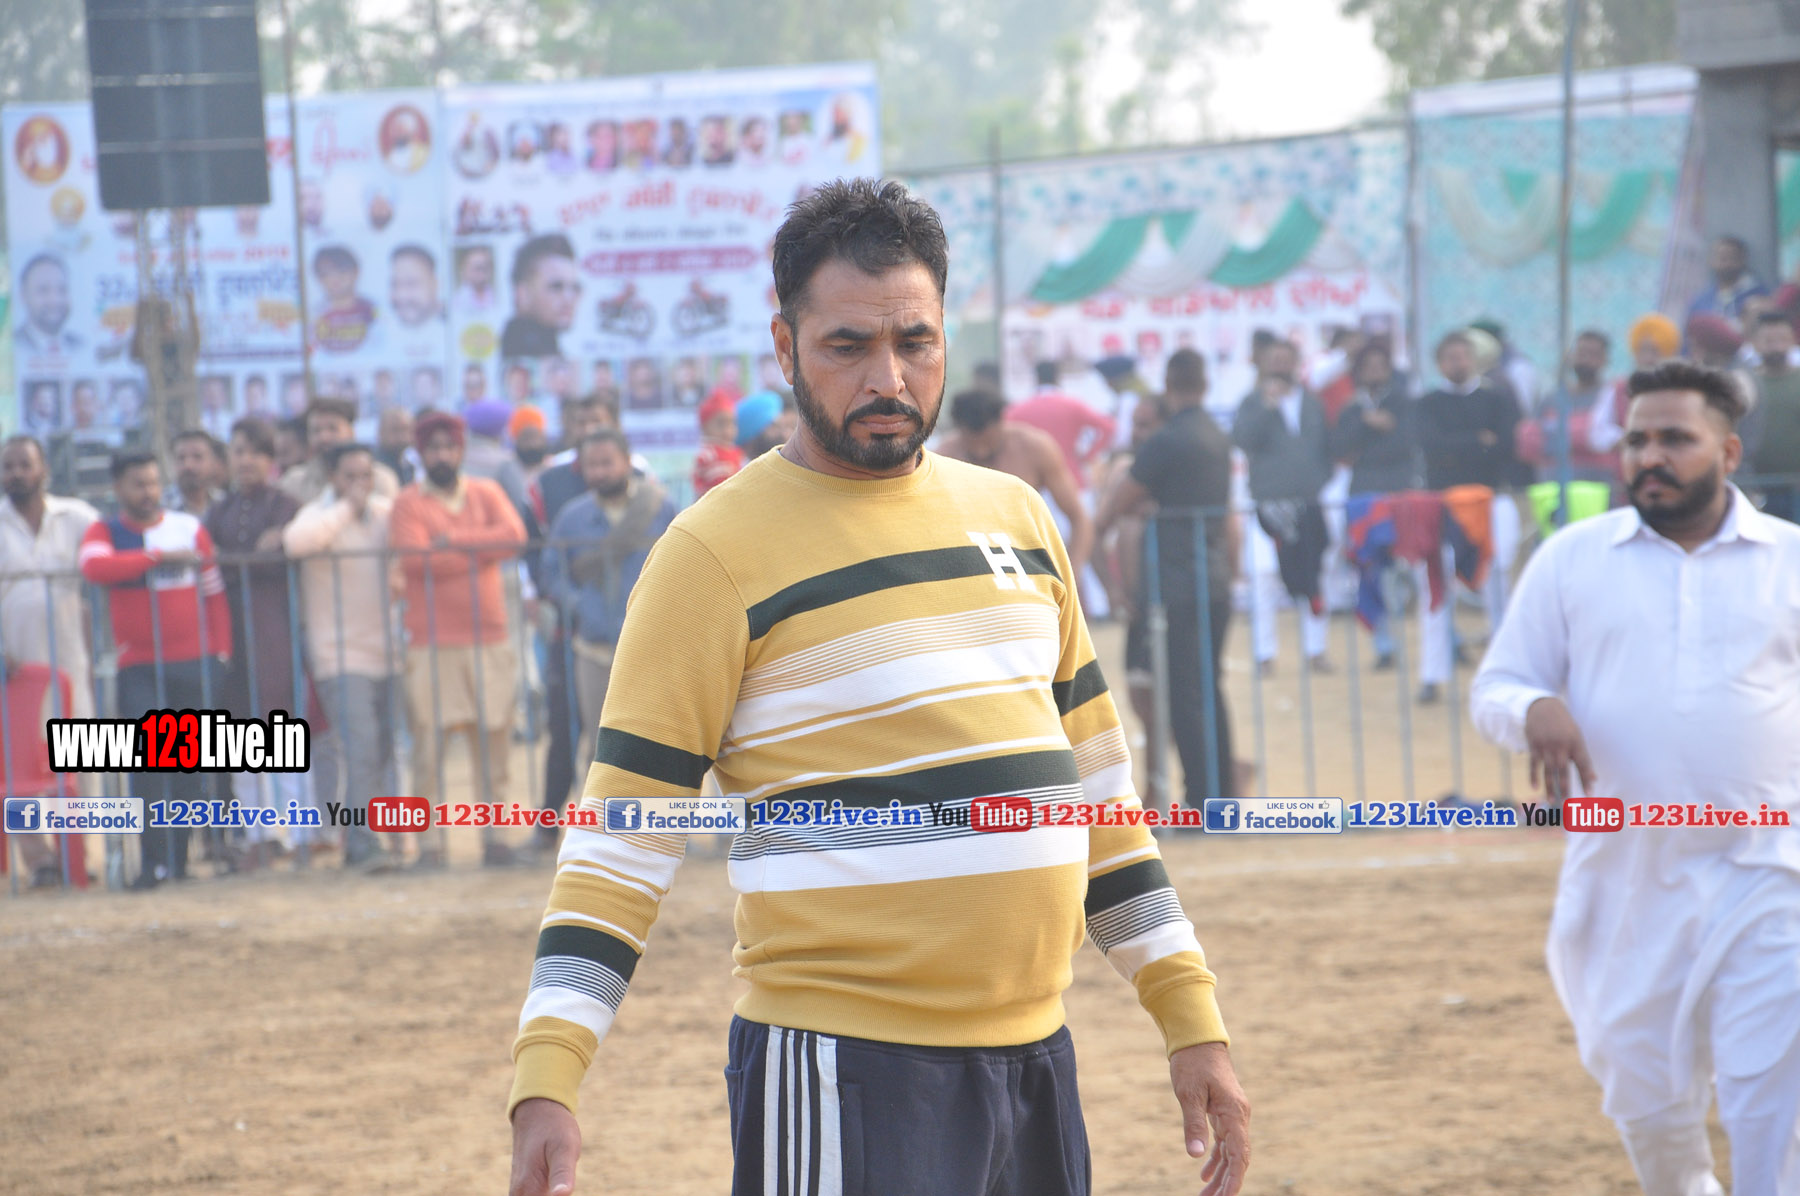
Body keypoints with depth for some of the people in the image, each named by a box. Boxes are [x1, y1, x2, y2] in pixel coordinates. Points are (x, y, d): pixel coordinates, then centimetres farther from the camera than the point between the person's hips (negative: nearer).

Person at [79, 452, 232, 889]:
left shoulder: (189, 528, 9)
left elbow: (214, 593, 12)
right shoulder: (105, 532, 5)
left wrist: (222, 652, 5)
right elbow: (94, 565, -19)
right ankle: (155, 860, -9)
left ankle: (181, 859, 12)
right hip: (140, 668, -1)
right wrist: (159, 557, -20)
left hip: (197, 663, 2)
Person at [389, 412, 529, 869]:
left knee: (492, 738, 3)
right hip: (432, 641, -3)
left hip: (490, 638, 3)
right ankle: (430, 840, -5)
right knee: (430, 737, -7)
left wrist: (455, 540, -13)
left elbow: (514, 536, -5)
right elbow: (416, 558, -14)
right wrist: (481, 550, -6)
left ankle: (492, 835, 9)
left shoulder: (486, 493, 12)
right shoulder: (409, 503, 2)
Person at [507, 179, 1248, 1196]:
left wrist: (1193, 1022, 15)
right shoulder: (717, 554, -6)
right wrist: (546, 1082, -17)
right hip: (843, 1079, -6)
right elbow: (624, 835, -8)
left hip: (1037, 1061, 6)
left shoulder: (1015, 513, 13)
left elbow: (1094, 773, 19)